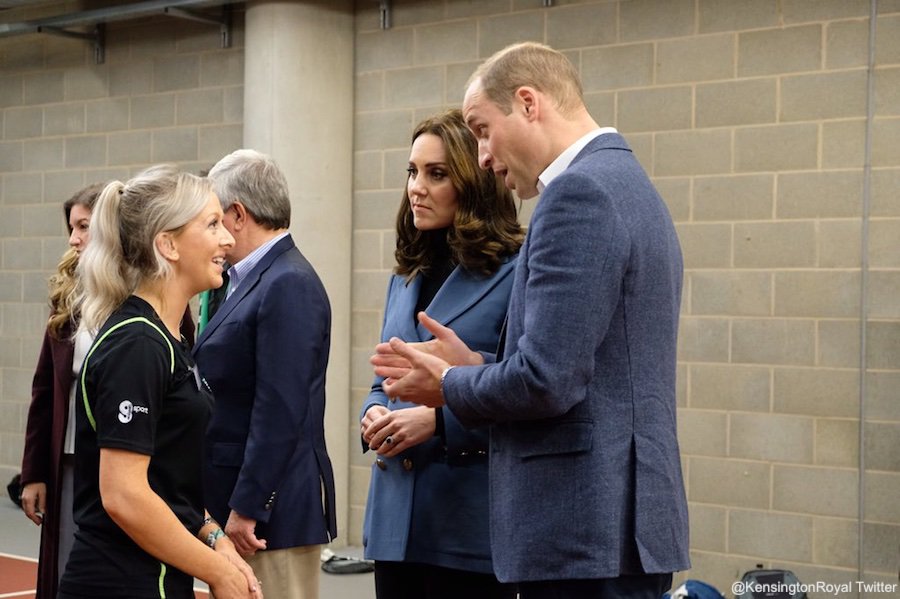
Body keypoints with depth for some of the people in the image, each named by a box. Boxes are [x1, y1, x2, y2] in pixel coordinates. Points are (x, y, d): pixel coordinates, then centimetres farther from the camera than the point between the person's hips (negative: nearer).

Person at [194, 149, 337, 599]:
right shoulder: (255, 279, 12)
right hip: (237, 498, 9)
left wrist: (247, 508, -19)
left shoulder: (289, 285, -16)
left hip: (272, 510, -9)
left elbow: (281, 411, -21)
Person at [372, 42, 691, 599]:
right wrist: (475, 366, 12)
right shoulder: (625, 181, 16)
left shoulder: (579, 192, -15)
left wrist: (449, 385, -3)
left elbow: (547, 380, -21)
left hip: (587, 532, -10)